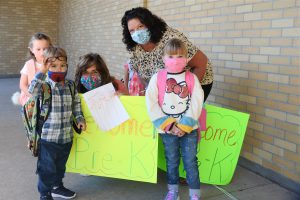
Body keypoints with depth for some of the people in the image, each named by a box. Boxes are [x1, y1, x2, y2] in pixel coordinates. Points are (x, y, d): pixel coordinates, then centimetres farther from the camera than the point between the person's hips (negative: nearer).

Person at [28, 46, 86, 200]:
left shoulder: (70, 85, 3)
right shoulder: (45, 85, -13)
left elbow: (76, 104, 15)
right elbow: (32, 90, -33)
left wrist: (79, 119, 6)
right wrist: (42, 71, -33)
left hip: (66, 136, 5)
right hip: (48, 136, -5)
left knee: (60, 166, 23)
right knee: (47, 168, 8)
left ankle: (57, 187, 44)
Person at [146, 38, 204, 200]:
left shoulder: (192, 78, -4)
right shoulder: (157, 78, -5)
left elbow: (196, 103, -8)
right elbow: (151, 104, -8)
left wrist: (184, 126, -14)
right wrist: (168, 125, -12)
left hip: (189, 128, 0)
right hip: (167, 130, 1)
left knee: (190, 161, 5)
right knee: (171, 161, 14)